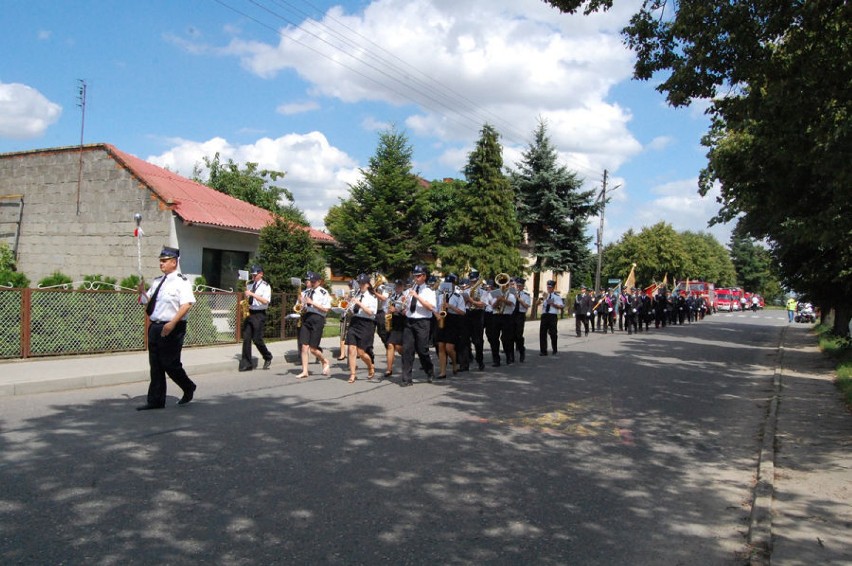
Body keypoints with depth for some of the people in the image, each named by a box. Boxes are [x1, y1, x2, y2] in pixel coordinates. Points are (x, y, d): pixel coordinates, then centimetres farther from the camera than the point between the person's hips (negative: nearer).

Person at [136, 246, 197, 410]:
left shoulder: (181, 282, -10)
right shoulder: (157, 282, 14)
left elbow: (187, 304, -20)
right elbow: (148, 302, 20)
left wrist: (172, 323, -26)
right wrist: (142, 292, -1)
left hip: (171, 329, -7)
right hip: (155, 327, 8)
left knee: (170, 364, -2)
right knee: (155, 366, 10)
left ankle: (189, 388, 23)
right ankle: (155, 400, 18)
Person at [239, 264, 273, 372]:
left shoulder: (265, 286, -5)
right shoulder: (250, 285, 15)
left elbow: (265, 301, -18)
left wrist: (252, 294, -23)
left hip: (259, 314, -6)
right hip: (249, 313, 6)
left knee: (257, 339, -7)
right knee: (246, 338, 1)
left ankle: (268, 358, 17)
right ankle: (246, 364, 4)